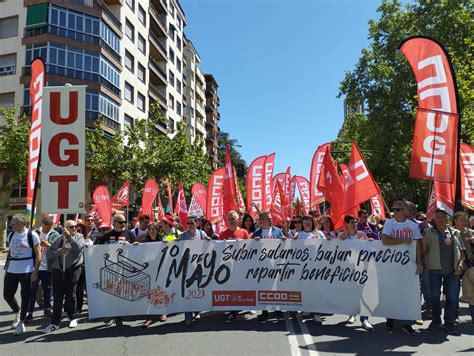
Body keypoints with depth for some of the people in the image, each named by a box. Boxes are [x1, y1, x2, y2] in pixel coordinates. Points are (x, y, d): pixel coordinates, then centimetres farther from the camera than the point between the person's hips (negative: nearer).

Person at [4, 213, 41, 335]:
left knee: (25, 296, 2)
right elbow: (10, 252, 17)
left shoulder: (32, 235, -10)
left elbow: (38, 255, -9)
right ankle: (17, 313, 36)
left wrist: (35, 271, -14)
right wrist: (6, 267, 13)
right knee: (7, 294, 9)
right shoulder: (11, 235, 7)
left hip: (26, 270, -6)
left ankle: (21, 323, 16)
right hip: (11, 270, 6)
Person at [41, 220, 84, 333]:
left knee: (71, 295, 5)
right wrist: (59, 251, -10)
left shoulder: (79, 237, 5)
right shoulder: (59, 240, 13)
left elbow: (79, 247, -15)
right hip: (58, 271, 3)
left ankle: (72, 318, 23)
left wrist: (70, 236, -15)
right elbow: (48, 253, 7)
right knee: (57, 297, 7)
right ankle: (54, 323, 15)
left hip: (72, 270, -3)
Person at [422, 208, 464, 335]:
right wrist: (424, 240, -20)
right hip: (435, 269, -2)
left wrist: (460, 263, -2)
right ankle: (436, 320, 21)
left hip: (453, 270, 2)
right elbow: (423, 251, -3)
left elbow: (462, 250, 13)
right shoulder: (428, 232, 2)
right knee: (435, 295, 5)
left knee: (452, 296, 6)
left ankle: (449, 323, 20)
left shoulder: (455, 233, 10)